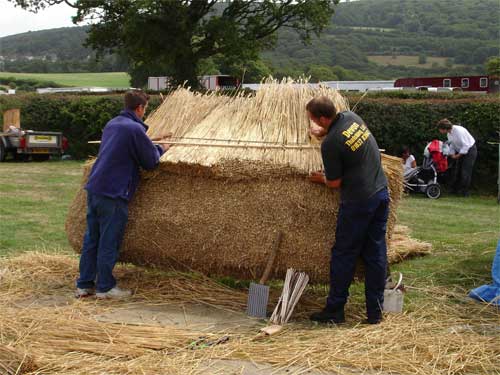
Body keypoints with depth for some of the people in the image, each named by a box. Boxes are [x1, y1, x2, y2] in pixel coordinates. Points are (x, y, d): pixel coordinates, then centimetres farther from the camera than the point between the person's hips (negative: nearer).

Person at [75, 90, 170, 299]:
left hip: (94, 188, 8)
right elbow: (151, 162, -7)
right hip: (114, 193, -8)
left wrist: (153, 146, 29)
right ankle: (105, 287, 9)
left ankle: (84, 285, 18)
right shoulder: (135, 129, -12)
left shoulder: (111, 124, 15)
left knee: (91, 239, 12)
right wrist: (161, 149, 13)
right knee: (109, 242, 1)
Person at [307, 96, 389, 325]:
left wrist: (321, 178, 11)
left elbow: (335, 183, -6)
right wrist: (325, 132, 26)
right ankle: (375, 312, 14)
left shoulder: (330, 144, -18)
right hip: (381, 193, 8)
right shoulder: (352, 118, 3)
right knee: (376, 253, 9)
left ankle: (335, 310, 12)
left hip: (358, 202, -7)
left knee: (343, 254, 4)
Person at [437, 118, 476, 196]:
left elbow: (465, 145, -27)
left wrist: (457, 156, -20)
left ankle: (465, 192, -3)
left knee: (465, 172, -10)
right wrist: (452, 153, -7)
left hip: (470, 150, -9)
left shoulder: (459, 131, -30)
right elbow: (452, 144, 10)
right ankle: (456, 190, 19)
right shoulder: (449, 132, -3)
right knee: (458, 171, 11)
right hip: (460, 151, 9)